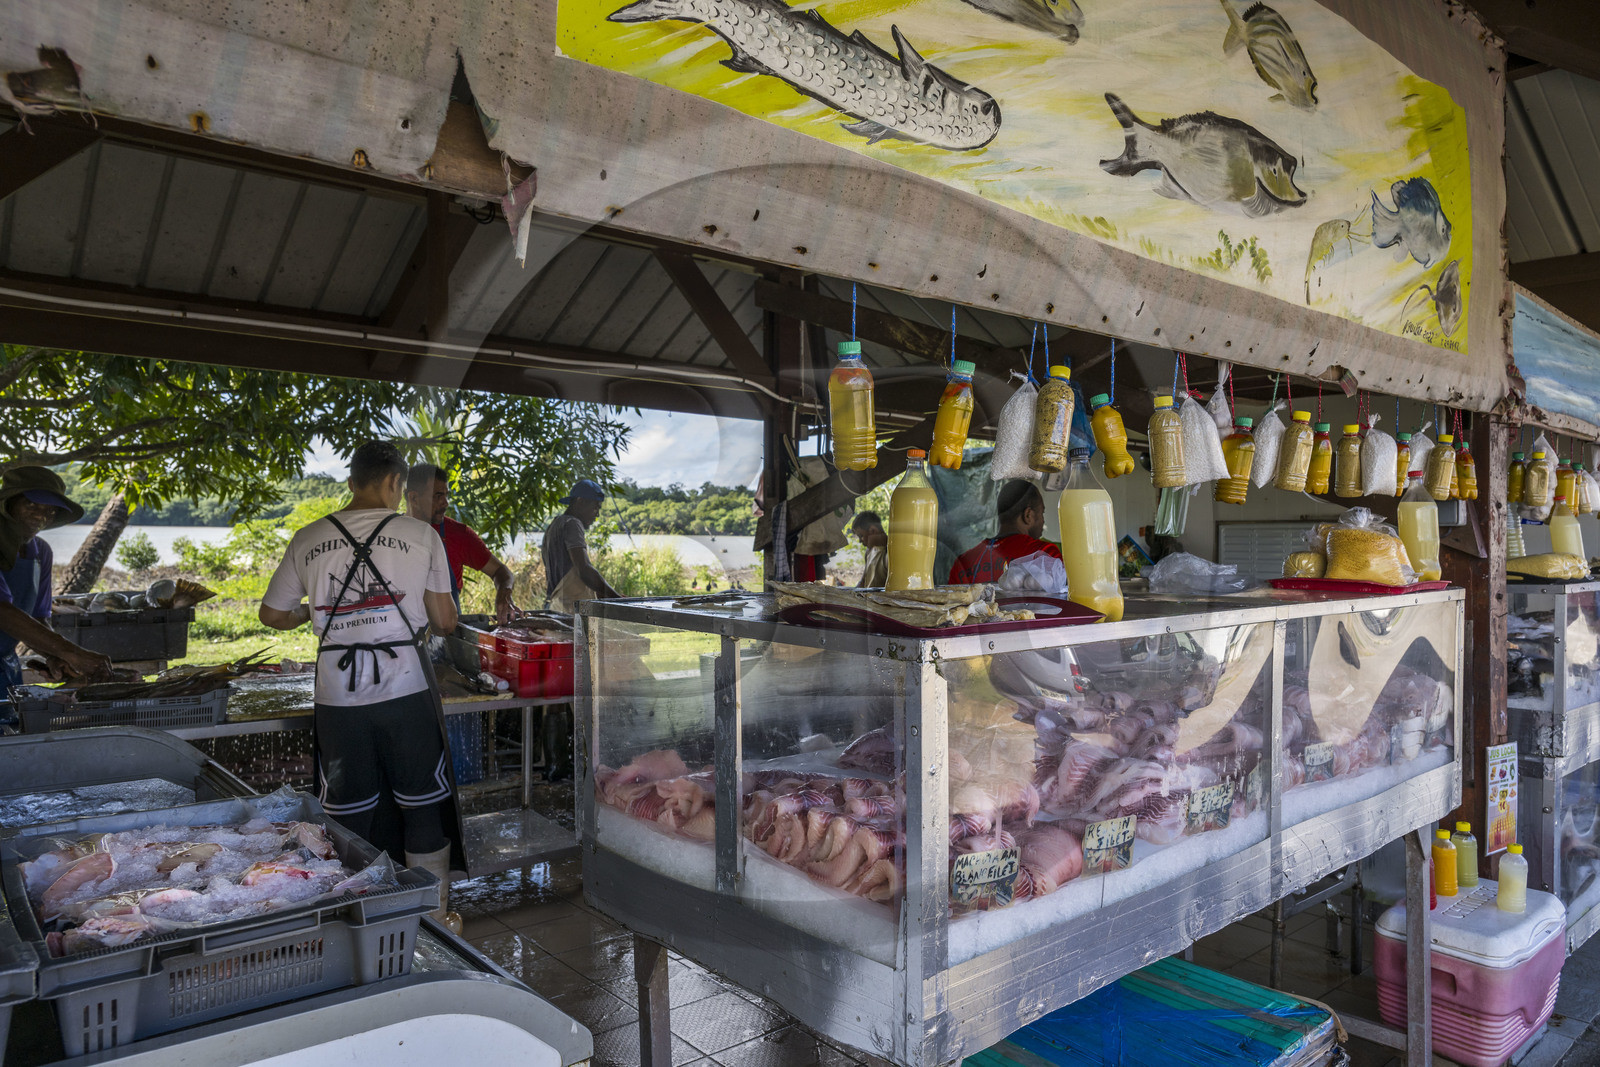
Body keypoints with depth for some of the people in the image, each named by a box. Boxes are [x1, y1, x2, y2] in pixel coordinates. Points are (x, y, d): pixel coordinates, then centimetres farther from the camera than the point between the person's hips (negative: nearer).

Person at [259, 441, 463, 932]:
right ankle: (433, 918, 20)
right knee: (424, 809, 11)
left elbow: (273, 615, 13)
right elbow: (445, 620, -2)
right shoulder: (420, 535, -4)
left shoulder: (308, 539, 4)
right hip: (406, 688, -2)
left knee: (346, 816, 14)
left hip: (338, 694, 2)